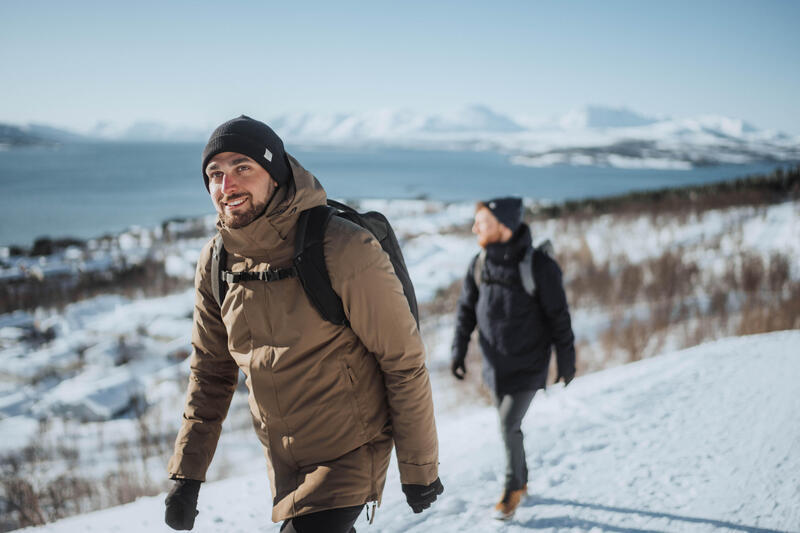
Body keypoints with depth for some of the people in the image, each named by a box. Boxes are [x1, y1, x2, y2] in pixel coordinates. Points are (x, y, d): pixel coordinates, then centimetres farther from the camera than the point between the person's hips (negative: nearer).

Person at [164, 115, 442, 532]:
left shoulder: (344, 249, -23)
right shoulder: (216, 262, -4)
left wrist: (419, 467, -10)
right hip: (282, 459, 6)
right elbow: (211, 372, 6)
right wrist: (187, 472, 3)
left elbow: (404, 361, -16)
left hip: (351, 453, -6)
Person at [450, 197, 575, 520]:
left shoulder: (539, 266, -20)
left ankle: (513, 487, 17)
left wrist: (566, 362, -5)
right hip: (495, 364, 5)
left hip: (528, 366, -5)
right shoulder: (480, 263, -5)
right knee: (508, 425, 15)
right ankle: (520, 482, 36)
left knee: (509, 426, -6)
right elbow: (466, 309, 6)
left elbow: (559, 318, -11)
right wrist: (459, 350, 2)